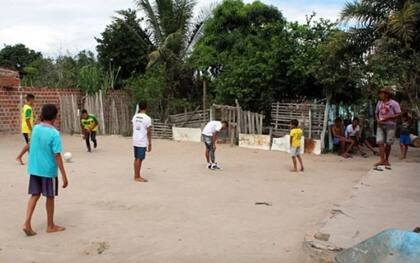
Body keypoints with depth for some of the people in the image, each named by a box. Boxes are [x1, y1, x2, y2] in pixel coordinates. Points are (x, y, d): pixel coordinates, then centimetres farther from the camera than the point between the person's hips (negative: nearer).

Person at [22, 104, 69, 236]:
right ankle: (50, 226, 21)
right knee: (50, 197, 9)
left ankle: (27, 223, 1)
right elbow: (57, 156, -19)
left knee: (34, 195, 12)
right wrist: (64, 176, -15)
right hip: (48, 170, -5)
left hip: (34, 169, 5)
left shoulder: (35, 129, 0)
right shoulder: (54, 134, -18)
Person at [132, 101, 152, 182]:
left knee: (136, 158, 14)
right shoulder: (147, 118, -13)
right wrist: (150, 144, -6)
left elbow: (134, 129, 11)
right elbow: (149, 132, -11)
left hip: (135, 141, 7)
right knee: (139, 159, -2)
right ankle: (137, 177, 3)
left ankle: (136, 175, 22)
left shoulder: (135, 117, 5)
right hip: (142, 142, -7)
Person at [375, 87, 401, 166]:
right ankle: (382, 160, -11)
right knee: (380, 142, -8)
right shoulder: (379, 103, 11)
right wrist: (377, 119, -1)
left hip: (390, 125, -4)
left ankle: (386, 160, 16)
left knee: (388, 143, 3)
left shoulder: (394, 103, -5)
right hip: (380, 125, 4)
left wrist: (388, 117, -18)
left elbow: (399, 114, -8)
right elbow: (376, 113, 20)